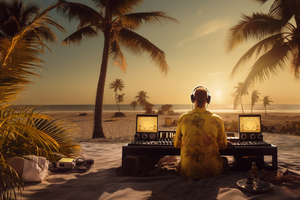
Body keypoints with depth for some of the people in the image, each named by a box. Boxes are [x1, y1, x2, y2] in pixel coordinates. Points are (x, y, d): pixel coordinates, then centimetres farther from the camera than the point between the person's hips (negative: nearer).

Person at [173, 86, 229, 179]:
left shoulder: (182, 118, -6)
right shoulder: (217, 120, -8)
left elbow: (176, 144, 6)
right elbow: (223, 145, 5)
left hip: (187, 171, 1)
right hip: (212, 171, 0)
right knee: (225, 159, 30)